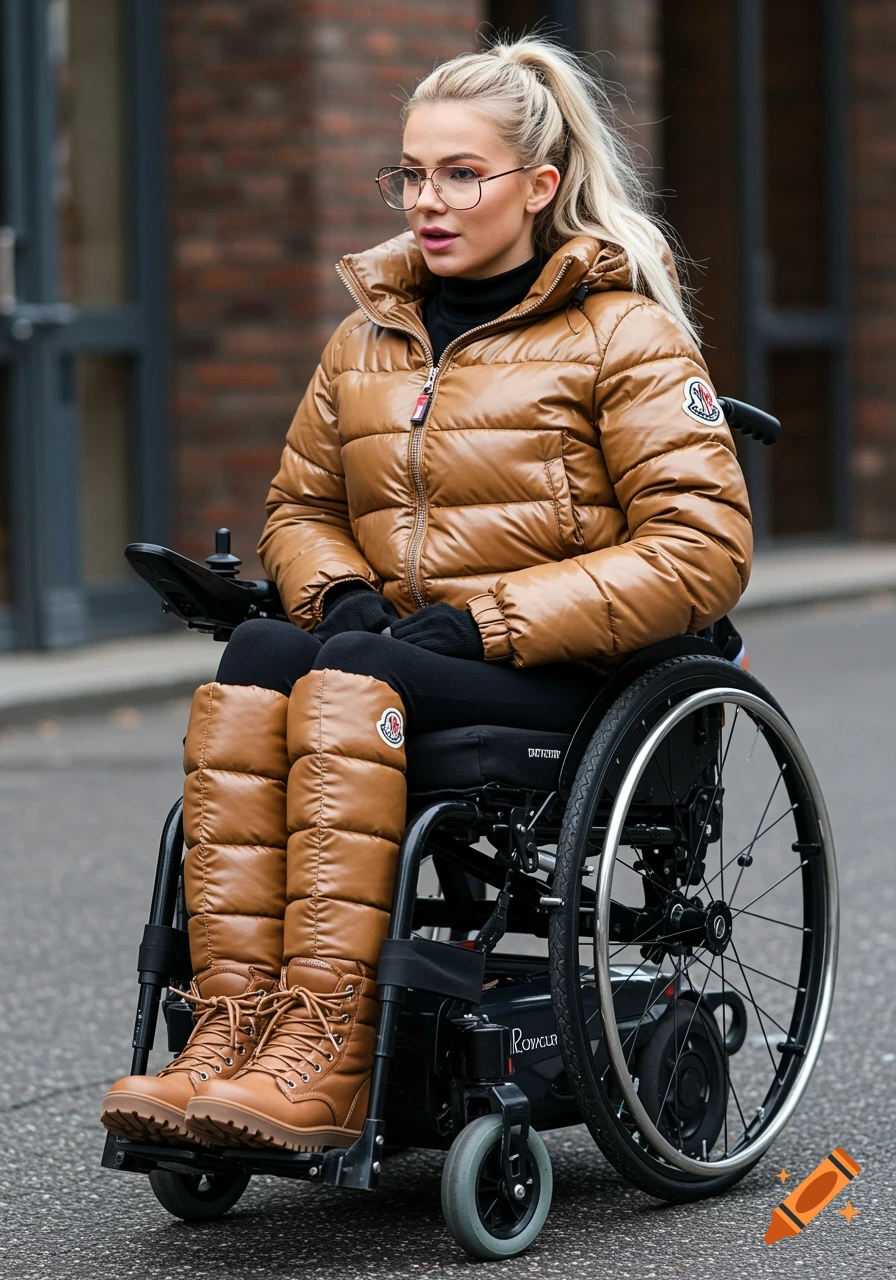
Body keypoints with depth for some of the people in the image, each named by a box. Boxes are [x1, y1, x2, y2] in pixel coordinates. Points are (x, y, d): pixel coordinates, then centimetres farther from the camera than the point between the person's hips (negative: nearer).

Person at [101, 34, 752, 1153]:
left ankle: (323, 1070, -41)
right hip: (390, 656, 5)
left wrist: (487, 621, -14)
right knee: (250, 660, -29)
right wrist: (340, 592, 2)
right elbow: (298, 507, 28)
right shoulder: (368, 334, 18)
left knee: (351, 679, -34)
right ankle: (231, 1033, -38)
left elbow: (701, 550, -7)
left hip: (563, 680, -5)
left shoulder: (624, 333, 1)